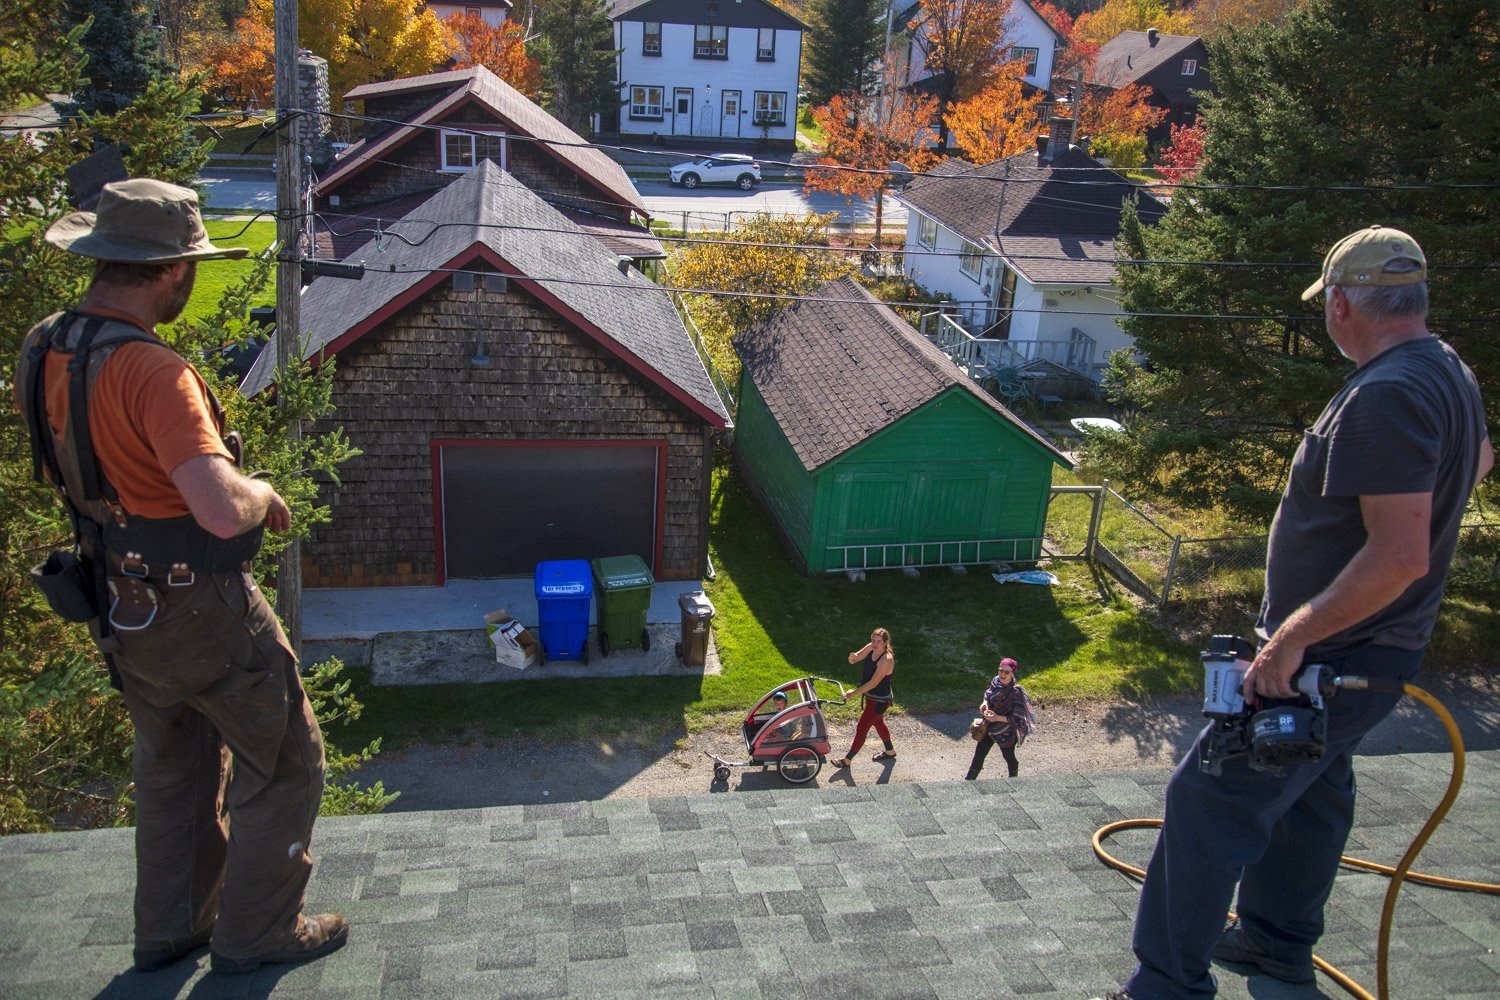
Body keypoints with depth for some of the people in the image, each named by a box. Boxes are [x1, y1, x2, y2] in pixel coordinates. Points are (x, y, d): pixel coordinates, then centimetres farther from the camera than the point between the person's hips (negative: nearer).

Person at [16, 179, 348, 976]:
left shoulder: (42, 353, 0)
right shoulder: (149, 369, -27)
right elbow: (224, 513, -34)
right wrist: (262, 493, -12)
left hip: (121, 606, 9)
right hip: (201, 611, -8)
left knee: (173, 768, 25)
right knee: (284, 763, 11)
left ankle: (169, 927, 38)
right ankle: (255, 932, 23)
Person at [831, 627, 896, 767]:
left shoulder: (887, 659, -32)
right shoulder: (870, 648, -9)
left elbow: (873, 683, -29)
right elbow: (853, 660, -5)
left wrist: (854, 693, -24)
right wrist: (852, 657, -31)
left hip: (879, 701, -8)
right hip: (871, 696, 8)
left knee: (861, 728, 3)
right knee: (878, 723, 27)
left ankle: (847, 759, 18)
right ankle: (890, 751, 48)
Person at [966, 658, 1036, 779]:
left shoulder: (1016, 693, -27)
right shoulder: (996, 682, -10)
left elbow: (1018, 719, -25)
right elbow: (988, 695, 10)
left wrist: (998, 718, -31)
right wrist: (984, 703, -11)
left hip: (1006, 733, -5)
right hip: (989, 727, 5)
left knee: (1009, 757, 20)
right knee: (979, 754, 12)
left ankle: (1013, 778, 49)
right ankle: (969, 780, 28)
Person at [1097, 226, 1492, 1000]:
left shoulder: (1385, 395, -27)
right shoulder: (1448, 372, 6)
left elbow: (1401, 555, -33)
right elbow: (1478, 460, 29)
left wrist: (1292, 638, -28)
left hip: (1334, 653, -10)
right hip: (1370, 652, 11)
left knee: (1211, 800, -5)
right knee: (1309, 789, 24)